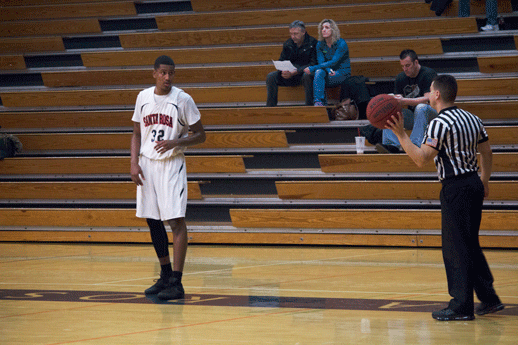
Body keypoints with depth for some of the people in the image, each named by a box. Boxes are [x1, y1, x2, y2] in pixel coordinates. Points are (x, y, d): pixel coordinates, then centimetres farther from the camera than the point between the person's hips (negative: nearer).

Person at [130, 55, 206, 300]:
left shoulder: (183, 100, -6)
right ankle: (165, 275, 24)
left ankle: (176, 282, -12)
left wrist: (174, 143, -18)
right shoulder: (143, 97, 7)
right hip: (147, 164, 5)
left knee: (176, 220, -11)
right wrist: (134, 163, 0)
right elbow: (137, 134, 14)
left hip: (171, 164, -5)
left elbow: (200, 135, -2)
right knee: (153, 221, 10)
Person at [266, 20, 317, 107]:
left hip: (304, 73, -5)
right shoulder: (288, 44, 10)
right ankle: (270, 108, -15)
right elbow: (281, 61, 12)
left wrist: (294, 72, -24)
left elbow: (313, 64, -13)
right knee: (271, 76, -16)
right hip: (290, 74, 5)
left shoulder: (312, 43, -6)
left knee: (307, 76, -40)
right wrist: (283, 71, -15)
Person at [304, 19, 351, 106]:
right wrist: (329, 71, -28)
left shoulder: (341, 43, -12)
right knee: (319, 72, -31)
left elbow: (333, 62, -20)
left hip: (342, 74, -4)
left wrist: (312, 68, -27)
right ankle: (319, 102, -34)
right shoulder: (320, 44, 5)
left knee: (318, 73, -31)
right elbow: (320, 62, -3)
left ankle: (318, 102, -34)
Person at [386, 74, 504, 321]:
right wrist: (484, 182, 30)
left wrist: (400, 134, -18)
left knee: (456, 247, -3)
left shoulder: (440, 123, -15)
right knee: (470, 245, 17)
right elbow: (487, 154, 19)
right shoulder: (471, 119, 12)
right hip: (474, 184, 9)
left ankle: (462, 306, 0)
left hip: (455, 188, -9)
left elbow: (421, 159, -21)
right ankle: (489, 298, 18)